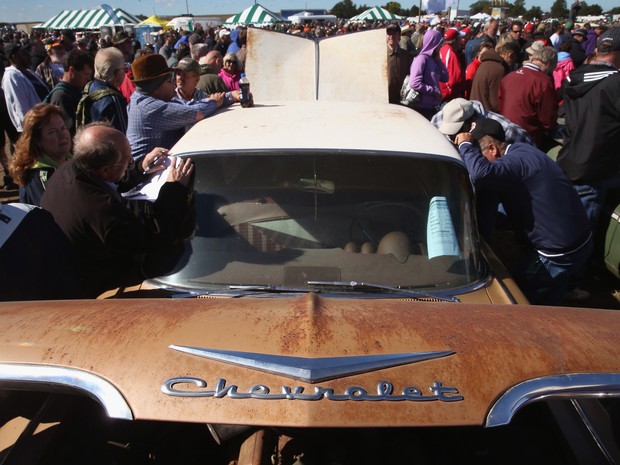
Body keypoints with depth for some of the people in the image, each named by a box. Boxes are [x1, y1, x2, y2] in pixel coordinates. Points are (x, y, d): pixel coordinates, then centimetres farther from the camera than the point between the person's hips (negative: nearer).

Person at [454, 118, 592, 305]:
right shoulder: (520, 150, 7)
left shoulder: (517, 160, -26)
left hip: (560, 255, -10)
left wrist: (465, 145, -27)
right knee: (546, 305, 25)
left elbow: (481, 173, -44)